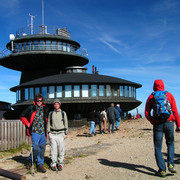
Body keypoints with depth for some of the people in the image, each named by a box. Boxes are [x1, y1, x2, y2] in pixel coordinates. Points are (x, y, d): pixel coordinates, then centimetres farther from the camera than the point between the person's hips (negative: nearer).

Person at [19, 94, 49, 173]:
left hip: (43, 132, 5)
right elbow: (22, 116, 3)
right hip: (35, 132, -5)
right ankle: (30, 161, 17)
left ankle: (40, 165, 16)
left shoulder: (45, 109, 10)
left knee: (42, 149, 6)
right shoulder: (31, 108, -4)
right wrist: (27, 124, -2)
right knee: (36, 148, -11)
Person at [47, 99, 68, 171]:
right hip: (52, 133, 1)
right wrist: (48, 132, 2)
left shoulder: (63, 113, 7)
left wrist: (66, 133, 4)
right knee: (53, 149, -2)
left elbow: (66, 123, 9)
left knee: (61, 149, -2)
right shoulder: (51, 113, 10)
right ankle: (53, 163, 8)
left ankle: (60, 163, 9)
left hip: (61, 133, 0)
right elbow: (48, 123, 12)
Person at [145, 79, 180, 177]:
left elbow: (147, 113, 2)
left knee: (158, 148, 7)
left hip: (157, 124, -1)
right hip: (169, 122, 1)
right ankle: (170, 164, 8)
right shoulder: (169, 95, 5)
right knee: (170, 144, 22)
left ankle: (162, 170, 4)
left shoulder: (151, 97, 5)